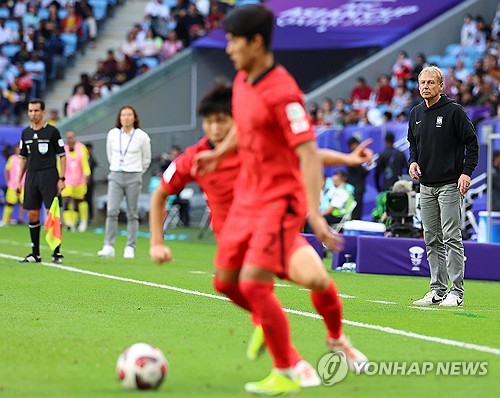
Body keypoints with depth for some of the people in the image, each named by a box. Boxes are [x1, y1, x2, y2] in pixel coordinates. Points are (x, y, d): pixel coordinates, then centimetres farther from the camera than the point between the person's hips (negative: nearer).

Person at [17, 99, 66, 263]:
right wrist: (19, 180, 13)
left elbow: (62, 156, -2)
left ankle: (57, 253, -4)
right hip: (31, 177, 5)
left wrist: (61, 179, -10)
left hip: (49, 176, -5)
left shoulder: (52, 131, -3)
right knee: (32, 215, 4)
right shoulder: (26, 133, 12)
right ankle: (35, 254, 10)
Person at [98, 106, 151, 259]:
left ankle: (130, 248, 5)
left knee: (132, 214, 1)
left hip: (133, 178, -1)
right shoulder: (112, 134, 4)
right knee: (111, 211, -10)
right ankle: (109, 247, -10)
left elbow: (146, 159, 11)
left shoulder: (142, 136, -1)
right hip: (115, 177, 1)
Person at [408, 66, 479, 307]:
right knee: (432, 240, 8)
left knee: (451, 238, -9)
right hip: (426, 186, 6)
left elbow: (472, 142, -5)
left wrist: (466, 172, -14)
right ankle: (437, 290, 14)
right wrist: (413, 161, 5)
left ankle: (456, 292, -7)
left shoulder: (454, 111, -7)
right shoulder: (416, 114, 11)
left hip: (450, 185, -6)